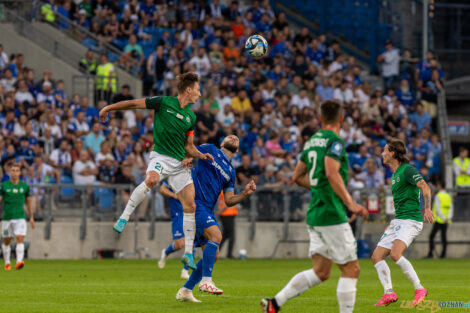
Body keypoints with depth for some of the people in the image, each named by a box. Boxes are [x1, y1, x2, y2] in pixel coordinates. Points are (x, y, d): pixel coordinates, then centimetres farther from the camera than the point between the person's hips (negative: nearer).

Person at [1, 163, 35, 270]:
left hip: (20, 218, 0)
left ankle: (19, 261, -27)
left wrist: (31, 217, 16)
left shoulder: (24, 186, 4)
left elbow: (29, 202, 15)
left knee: (20, 239, -17)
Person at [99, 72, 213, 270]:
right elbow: (134, 104, 3)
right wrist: (109, 108, 3)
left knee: (190, 206, -3)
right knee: (151, 180, -38)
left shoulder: (191, 117, 14)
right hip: (161, 156, -6)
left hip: (180, 163, 6)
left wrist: (200, 155, 3)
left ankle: (188, 253, 5)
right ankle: (124, 218, -26)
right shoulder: (163, 103, -3)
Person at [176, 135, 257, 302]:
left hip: (208, 210, 8)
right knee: (216, 236, -25)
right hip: (195, 202, -8)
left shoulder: (231, 171, 22)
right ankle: (206, 281, -24)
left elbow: (229, 201, 17)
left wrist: (245, 193, 1)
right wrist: (188, 158, -20)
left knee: (212, 255, 3)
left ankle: (185, 290, 11)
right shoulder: (210, 150, 7)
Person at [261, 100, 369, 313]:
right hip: (332, 215, -9)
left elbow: (297, 177, 23)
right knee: (351, 269, -1)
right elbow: (331, 172, -25)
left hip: (315, 214, 9)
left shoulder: (312, 141, 15)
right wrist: (350, 203, -26)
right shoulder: (335, 141, -10)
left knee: (321, 272, 10)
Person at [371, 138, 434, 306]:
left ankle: (419, 289, -19)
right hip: (398, 221, 10)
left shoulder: (407, 170, -8)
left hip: (410, 220, -10)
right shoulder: (395, 174, 21)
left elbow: (425, 188, -19)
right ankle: (389, 294, -5)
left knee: (395, 254, -28)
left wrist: (427, 208, -34)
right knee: (377, 256, -1)